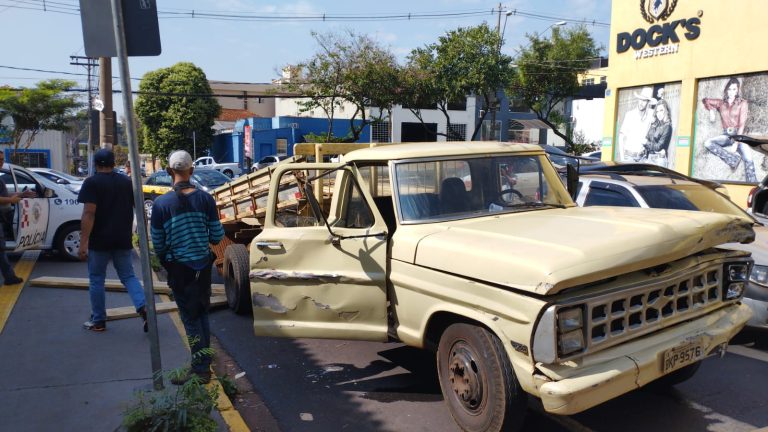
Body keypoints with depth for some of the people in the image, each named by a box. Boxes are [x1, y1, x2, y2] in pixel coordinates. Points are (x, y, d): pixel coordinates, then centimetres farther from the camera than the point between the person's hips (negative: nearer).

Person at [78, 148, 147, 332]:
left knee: (96, 280, 8)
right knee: (128, 276, 12)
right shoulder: (127, 181, 8)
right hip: (122, 240, 4)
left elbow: (89, 214, -17)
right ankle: (143, 307, -9)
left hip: (99, 241, -4)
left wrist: (83, 243, -18)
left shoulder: (92, 182, -9)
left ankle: (98, 321, 16)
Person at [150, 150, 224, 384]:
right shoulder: (205, 198, -7)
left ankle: (200, 369, 14)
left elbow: (158, 244, -6)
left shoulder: (161, 203, -13)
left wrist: (164, 259, 15)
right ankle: (203, 363, 29)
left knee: (190, 318, 8)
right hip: (203, 265, 3)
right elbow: (217, 236, -3)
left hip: (179, 268, -3)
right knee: (201, 314, 18)